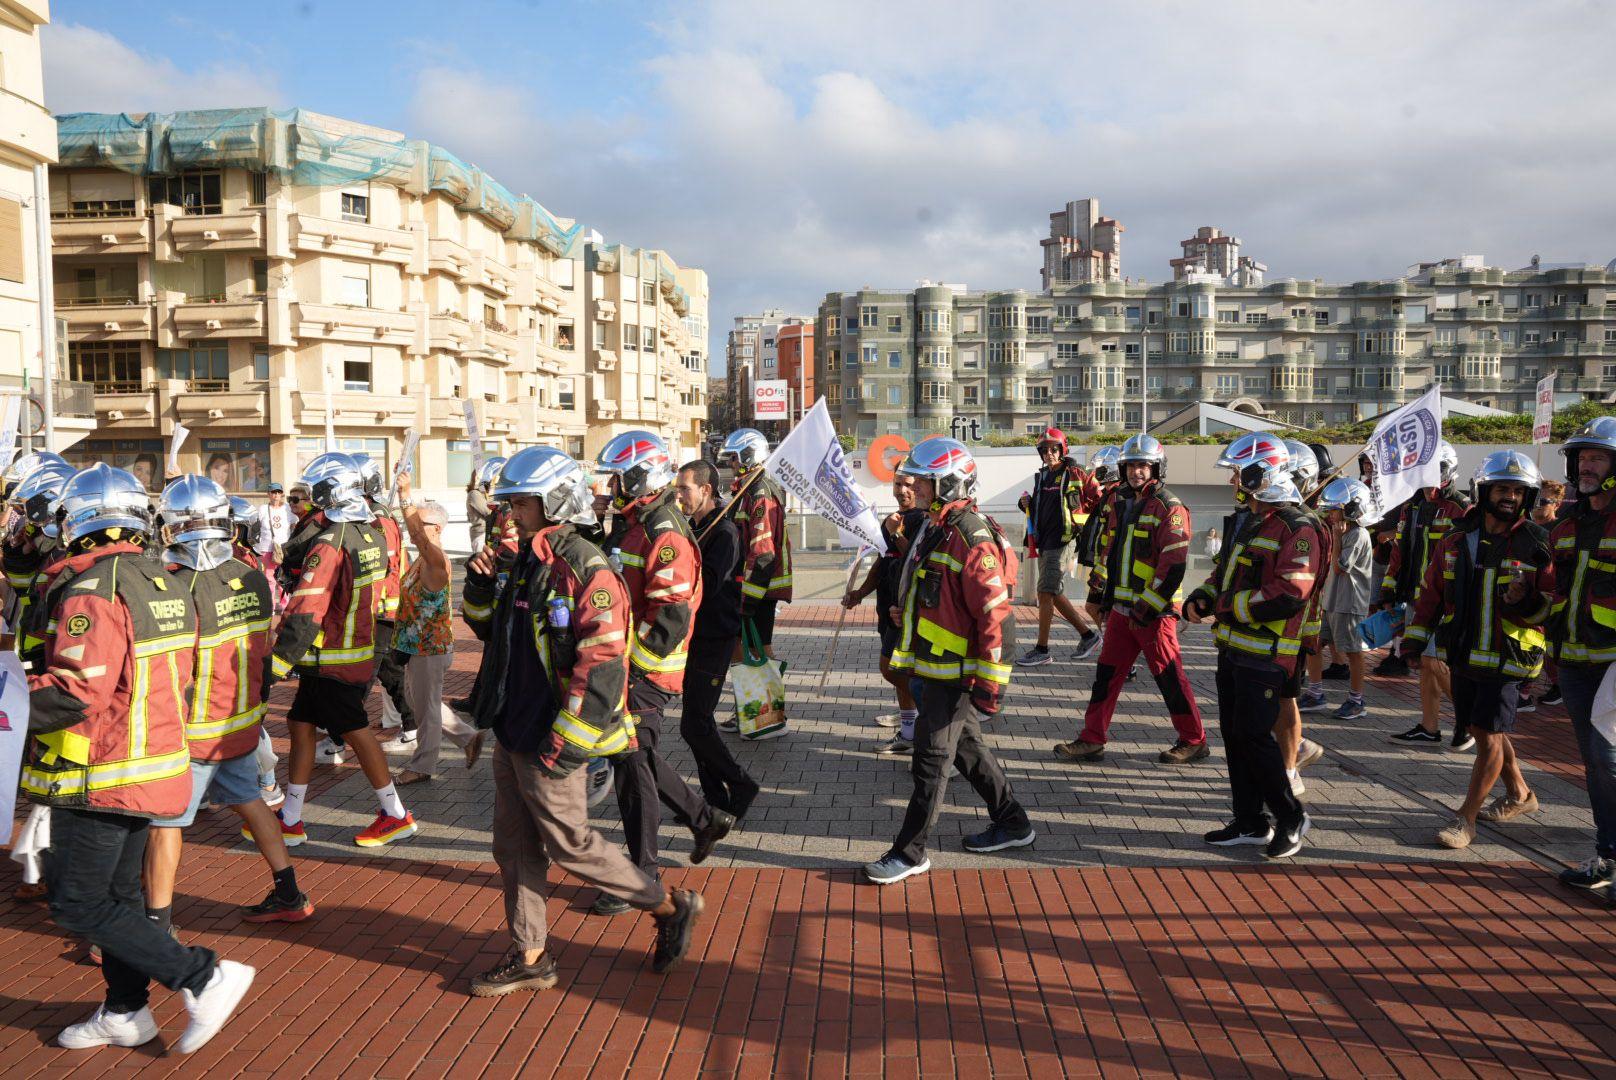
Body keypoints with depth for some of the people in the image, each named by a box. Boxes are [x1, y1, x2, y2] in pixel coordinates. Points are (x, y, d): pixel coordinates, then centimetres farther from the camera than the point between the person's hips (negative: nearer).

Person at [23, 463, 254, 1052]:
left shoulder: (92, 591, -19)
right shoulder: (165, 585, 7)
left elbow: (75, 691, -27)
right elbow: (179, 677, 15)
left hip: (99, 776, -8)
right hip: (154, 765, 9)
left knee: (77, 902, 1)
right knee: (117, 892, 19)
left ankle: (204, 977, -4)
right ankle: (125, 1013, 29)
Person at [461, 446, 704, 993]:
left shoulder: (584, 569, -19)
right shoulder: (523, 563, 10)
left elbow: (602, 666, -23)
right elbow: (491, 629, 24)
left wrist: (566, 743, -23)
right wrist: (481, 587, 3)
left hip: (549, 743, -9)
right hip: (511, 734, 9)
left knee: (570, 845, 2)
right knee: (515, 847, 14)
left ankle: (671, 907, 18)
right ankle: (529, 957, 28)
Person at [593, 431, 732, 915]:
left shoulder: (666, 537, -19)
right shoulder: (634, 526, 13)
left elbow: (670, 619, -24)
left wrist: (629, 663, -20)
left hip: (647, 674, -10)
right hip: (629, 666, 10)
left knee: (632, 765, -3)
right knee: (636, 757, 17)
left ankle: (642, 876, 10)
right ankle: (705, 819, 32)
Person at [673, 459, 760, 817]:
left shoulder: (725, 531, -13)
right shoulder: (691, 528, 13)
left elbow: (707, 584, -25)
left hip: (714, 640, -9)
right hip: (693, 637, 9)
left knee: (694, 726, -9)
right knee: (697, 722, 13)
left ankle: (741, 787, 7)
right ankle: (716, 798, 23)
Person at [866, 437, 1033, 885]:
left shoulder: (971, 538, -21)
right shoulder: (937, 529, 11)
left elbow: (995, 616, -23)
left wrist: (990, 682, -23)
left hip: (955, 674, -10)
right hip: (935, 667, 10)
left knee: (931, 760, -2)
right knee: (966, 747, 20)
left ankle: (910, 852, 9)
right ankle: (1012, 824, 34)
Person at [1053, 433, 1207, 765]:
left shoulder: (1169, 509, -11)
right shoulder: (1122, 506, 15)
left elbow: (1172, 565, -17)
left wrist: (1147, 607, -20)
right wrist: (1101, 594, 21)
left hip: (1154, 612, -8)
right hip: (1122, 608, 8)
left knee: (1169, 678, 1)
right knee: (1106, 673, 8)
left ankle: (1194, 741, 16)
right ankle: (1091, 740, 13)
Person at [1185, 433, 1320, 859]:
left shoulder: (1297, 530, -15)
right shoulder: (1249, 523, 16)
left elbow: (1289, 595, -23)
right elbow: (1225, 571, 24)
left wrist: (1230, 606, -17)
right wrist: (1200, 599, 4)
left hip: (1265, 654, -9)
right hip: (1232, 646, 9)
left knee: (1253, 735, -7)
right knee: (1233, 733, 12)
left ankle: (1291, 817, 12)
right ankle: (1251, 822, 23)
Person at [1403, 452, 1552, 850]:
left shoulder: (1536, 543, -7)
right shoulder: (1457, 539, 4)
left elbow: (1553, 603, -4)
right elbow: (1431, 589, 13)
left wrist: (1526, 602, -24)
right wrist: (1416, 634, 10)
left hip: (1506, 659, -5)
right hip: (1463, 654, 5)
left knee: (1489, 736, -5)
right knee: (1484, 731, 17)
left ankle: (1465, 818, 5)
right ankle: (1519, 794, 39)